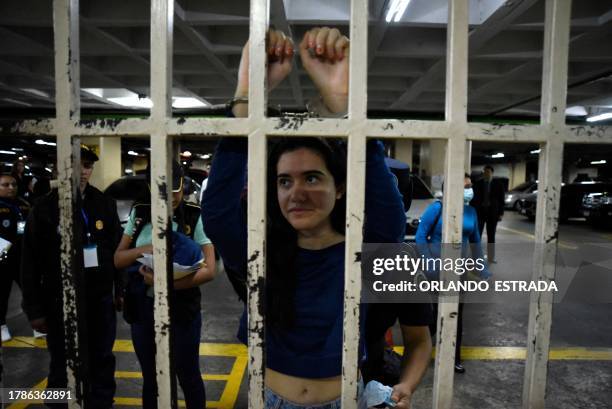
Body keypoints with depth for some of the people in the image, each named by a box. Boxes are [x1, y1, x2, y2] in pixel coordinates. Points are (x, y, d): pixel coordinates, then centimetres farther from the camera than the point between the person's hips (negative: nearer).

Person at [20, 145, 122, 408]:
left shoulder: (105, 204, 1)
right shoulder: (45, 208, -5)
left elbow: (117, 251, 6)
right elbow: (30, 264, -3)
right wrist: (34, 309, -3)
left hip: (101, 300, 2)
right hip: (61, 303, -2)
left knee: (102, 363, 15)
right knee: (65, 369, 10)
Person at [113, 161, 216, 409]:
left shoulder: (194, 217, -12)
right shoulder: (139, 214, 1)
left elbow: (208, 270, -16)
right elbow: (118, 259, 4)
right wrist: (143, 249, -17)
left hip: (181, 307, -3)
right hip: (143, 306, 4)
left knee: (187, 375, 11)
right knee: (150, 377, 19)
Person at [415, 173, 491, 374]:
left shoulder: (470, 211, 3)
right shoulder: (437, 207, -13)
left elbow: (475, 241, 12)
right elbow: (420, 236, -13)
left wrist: (484, 269, 12)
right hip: (437, 270, -4)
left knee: (456, 313, 10)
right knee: (437, 311, 7)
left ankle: (454, 357, 25)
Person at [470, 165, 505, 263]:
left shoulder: (498, 184, 0)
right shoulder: (478, 184, 1)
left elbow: (501, 199, 1)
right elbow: (474, 198, 2)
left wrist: (501, 213, -4)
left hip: (492, 212, 0)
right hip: (480, 211, 0)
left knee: (491, 235, 9)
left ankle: (491, 257, 18)